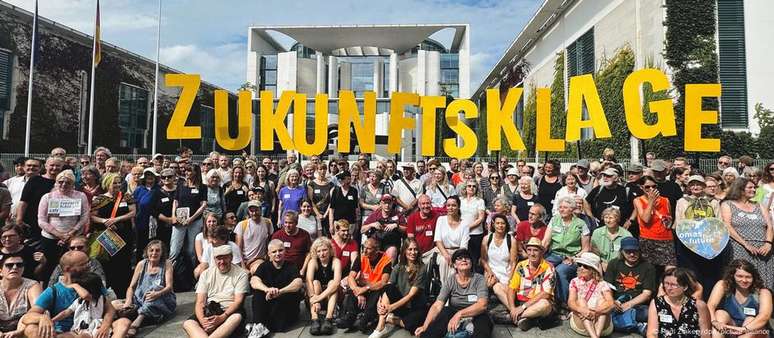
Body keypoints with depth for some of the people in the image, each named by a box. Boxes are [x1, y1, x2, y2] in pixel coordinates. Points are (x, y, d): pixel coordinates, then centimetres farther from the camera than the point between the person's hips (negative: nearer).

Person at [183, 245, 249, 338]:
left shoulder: (241, 274, 0)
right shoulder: (206, 274, 10)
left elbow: (238, 301, -7)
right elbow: (200, 302, 3)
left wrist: (222, 318, -23)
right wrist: (202, 320, -18)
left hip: (230, 313, -3)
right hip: (209, 311, 3)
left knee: (237, 317, -36)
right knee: (187, 323, -24)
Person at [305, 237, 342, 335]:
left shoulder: (336, 261, -12)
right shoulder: (313, 262, -8)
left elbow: (337, 282, -29)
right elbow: (308, 281, -25)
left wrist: (320, 297, -40)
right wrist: (314, 298, -42)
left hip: (331, 296, -1)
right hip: (317, 296, 1)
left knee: (332, 282, -26)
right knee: (315, 282, -24)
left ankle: (328, 318, -40)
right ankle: (315, 319, -41)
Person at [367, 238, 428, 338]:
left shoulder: (421, 269, -13)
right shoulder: (398, 267, 0)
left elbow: (411, 295, -19)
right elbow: (386, 289, -6)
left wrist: (391, 307, -27)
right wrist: (380, 302, -27)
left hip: (417, 308, -3)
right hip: (401, 305, 3)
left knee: (411, 325, -35)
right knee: (388, 288, -23)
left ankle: (389, 318, -4)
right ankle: (380, 328, -24)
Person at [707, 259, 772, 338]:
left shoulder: (763, 292, -10)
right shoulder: (723, 285, -9)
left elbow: (765, 316, -27)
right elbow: (710, 306, -20)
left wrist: (744, 329, -42)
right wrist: (715, 322, -40)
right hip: (728, 329, 1)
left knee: (751, 320, -29)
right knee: (720, 314, -27)